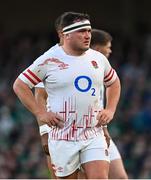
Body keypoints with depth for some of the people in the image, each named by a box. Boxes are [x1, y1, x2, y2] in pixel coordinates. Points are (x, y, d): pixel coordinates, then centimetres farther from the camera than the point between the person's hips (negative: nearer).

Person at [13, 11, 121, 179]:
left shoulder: (99, 59, 8)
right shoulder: (49, 60, -5)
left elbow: (114, 82, 27)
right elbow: (19, 85, 0)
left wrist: (110, 109, 12)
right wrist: (40, 113, -7)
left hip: (94, 135, 3)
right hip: (63, 137, -3)